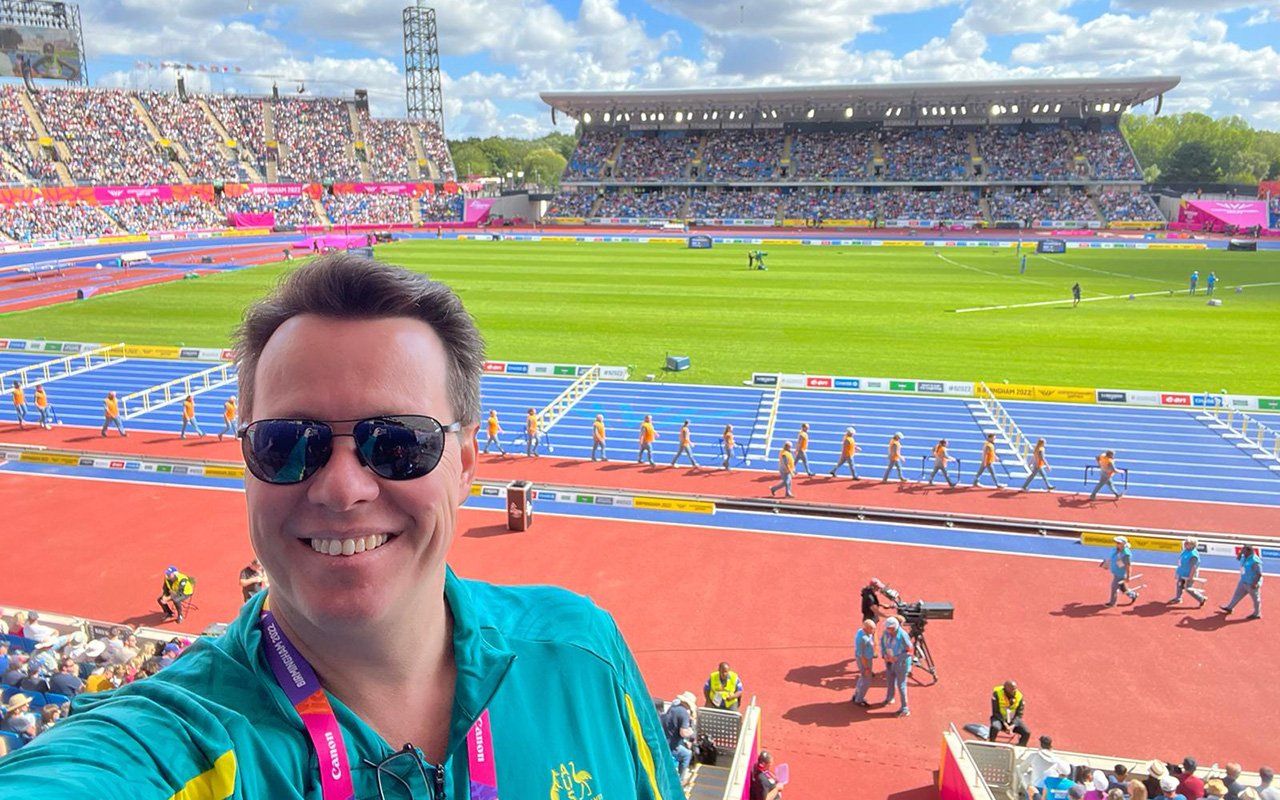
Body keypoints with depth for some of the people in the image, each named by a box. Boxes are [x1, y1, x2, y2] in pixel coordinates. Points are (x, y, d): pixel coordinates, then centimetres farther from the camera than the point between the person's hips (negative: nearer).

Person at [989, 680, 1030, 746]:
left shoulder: (1019, 696, -7)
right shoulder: (997, 693, -17)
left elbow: (1019, 714, -5)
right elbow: (995, 712, -14)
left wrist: (1013, 725, -20)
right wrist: (1005, 724, -23)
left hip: (1013, 720, 4)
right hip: (999, 718, -3)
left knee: (1027, 733, -18)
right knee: (995, 727, -37)